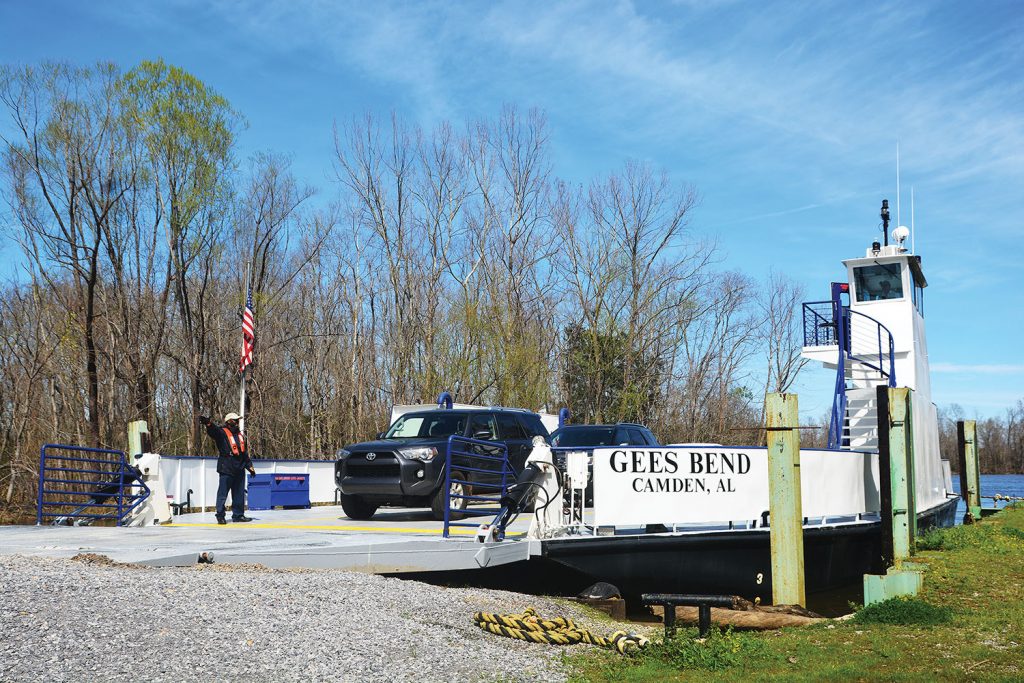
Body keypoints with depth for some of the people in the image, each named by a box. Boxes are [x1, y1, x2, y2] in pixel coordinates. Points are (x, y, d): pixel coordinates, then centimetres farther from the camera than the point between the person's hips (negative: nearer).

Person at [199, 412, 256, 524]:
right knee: (223, 493, -4)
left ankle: (238, 515, 19)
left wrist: (249, 466, 23)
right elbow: (213, 430, -26)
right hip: (226, 469, -7)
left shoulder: (240, 435, 19)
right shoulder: (222, 433, -2)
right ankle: (220, 515, 3)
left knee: (239, 494, 11)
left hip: (239, 469, 7)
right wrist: (208, 423, -48)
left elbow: (245, 453, 25)